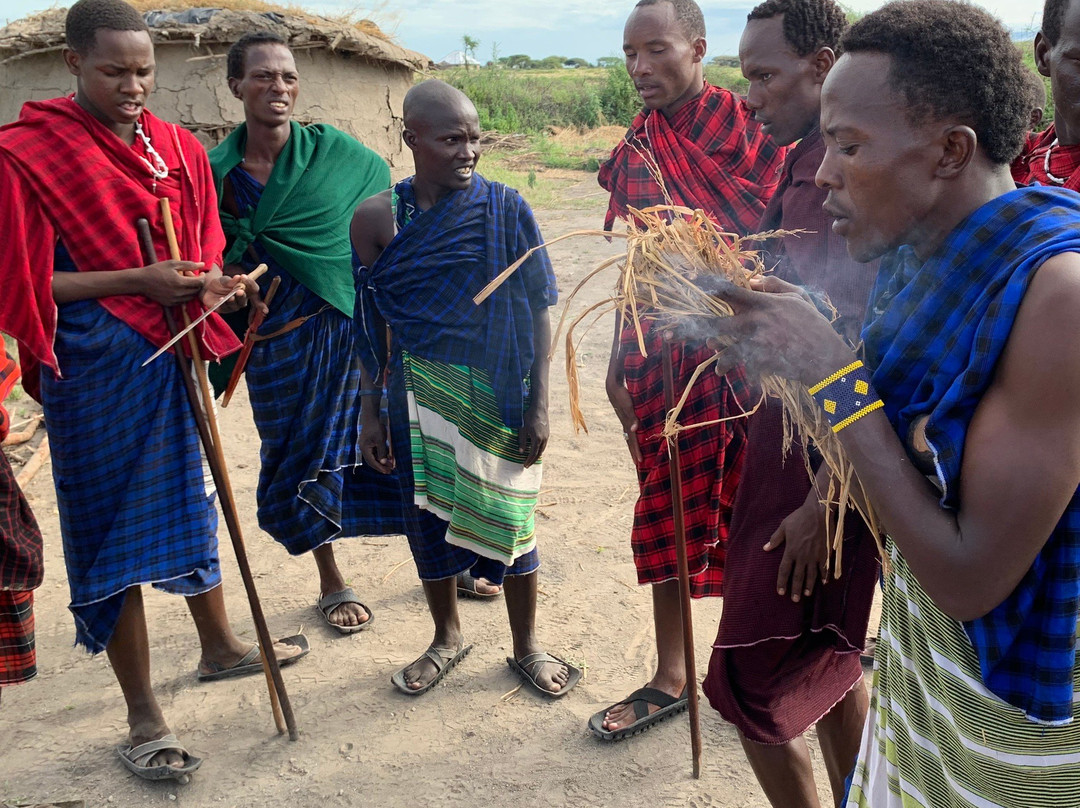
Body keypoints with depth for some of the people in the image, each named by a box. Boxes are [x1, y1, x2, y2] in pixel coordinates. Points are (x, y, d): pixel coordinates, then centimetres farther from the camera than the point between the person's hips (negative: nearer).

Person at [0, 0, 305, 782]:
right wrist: (138, 280, -21)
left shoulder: (178, 148, 7)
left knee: (189, 500, 20)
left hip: (173, 355, 6)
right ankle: (143, 719, 15)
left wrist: (212, 281, -7)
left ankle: (220, 645, 41)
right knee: (112, 528, 2)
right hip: (96, 370, -6)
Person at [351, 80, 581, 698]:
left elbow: (537, 310, -4)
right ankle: (448, 637, 38)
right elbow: (373, 323, 2)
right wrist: (371, 412, 4)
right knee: (429, 512, 13)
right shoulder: (379, 218, -4)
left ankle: (527, 646, 31)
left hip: (498, 391, -1)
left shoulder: (506, 209, -7)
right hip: (420, 393, 2)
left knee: (508, 514, 9)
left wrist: (539, 403, -7)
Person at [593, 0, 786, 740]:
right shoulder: (636, 148, 7)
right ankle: (671, 679, 29)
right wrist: (620, 358, 13)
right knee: (669, 514, 12)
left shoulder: (749, 126, -8)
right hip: (664, 356, 5)